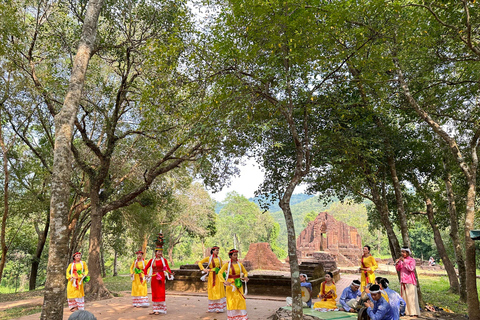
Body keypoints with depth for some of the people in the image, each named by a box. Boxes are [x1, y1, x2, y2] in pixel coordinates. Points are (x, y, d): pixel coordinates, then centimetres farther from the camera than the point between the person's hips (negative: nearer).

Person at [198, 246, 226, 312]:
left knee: (218, 291, -2)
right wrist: (203, 269, -13)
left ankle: (220, 308, 4)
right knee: (212, 291, 5)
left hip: (218, 275, 0)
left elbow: (222, 266, 14)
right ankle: (212, 308, 15)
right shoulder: (208, 258, -1)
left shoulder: (219, 258, 5)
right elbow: (200, 262, 1)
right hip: (211, 276, 0)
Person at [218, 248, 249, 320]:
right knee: (231, 301, 4)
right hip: (230, 285, -2)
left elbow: (245, 272, 12)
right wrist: (224, 282, -25)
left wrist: (245, 277, -10)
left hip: (238, 285, 2)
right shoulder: (227, 264, -7)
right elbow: (220, 273, -13)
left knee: (240, 300, 0)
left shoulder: (240, 264, 2)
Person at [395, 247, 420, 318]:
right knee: (403, 296, 9)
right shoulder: (401, 260, 11)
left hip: (410, 281, -6)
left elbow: (411, 268, -21)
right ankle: (406, 311, 17)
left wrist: (404, 262, -22)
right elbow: (398, 269, 16)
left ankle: (414, 313, -1)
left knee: (411, 297, -5)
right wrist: (397, 263, -1)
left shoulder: (412, 260, -7)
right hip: (403, 281, 6)